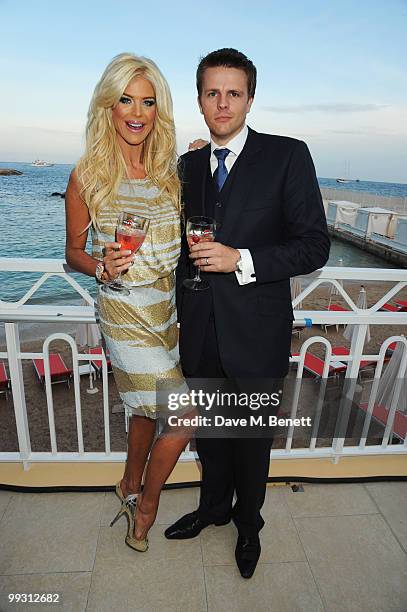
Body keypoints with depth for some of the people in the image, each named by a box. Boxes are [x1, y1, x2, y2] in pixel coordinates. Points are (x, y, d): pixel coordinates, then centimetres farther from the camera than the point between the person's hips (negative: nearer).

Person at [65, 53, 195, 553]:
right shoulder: (88, 176, -7)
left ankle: (130, 487, 47)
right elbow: (73, 253, -1)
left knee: (148, 409, 19)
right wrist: (102, 267, -20)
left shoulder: (170, 171, 5)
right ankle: (146, 501, 28)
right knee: (185, 416, -3)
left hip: (169, 306, 5)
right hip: (125, 311, -5)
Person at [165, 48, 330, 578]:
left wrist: (241, 261, -20)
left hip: (256, 334, -4)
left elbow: (314, 245, -10)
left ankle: (248, 522, 45)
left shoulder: (287, 156, -6)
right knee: (208, 431, 21)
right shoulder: (189, 164, 9)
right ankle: (213, 507, 50)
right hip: (200, 332, 4)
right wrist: (184, 311, 8)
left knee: (252, 439, 16)